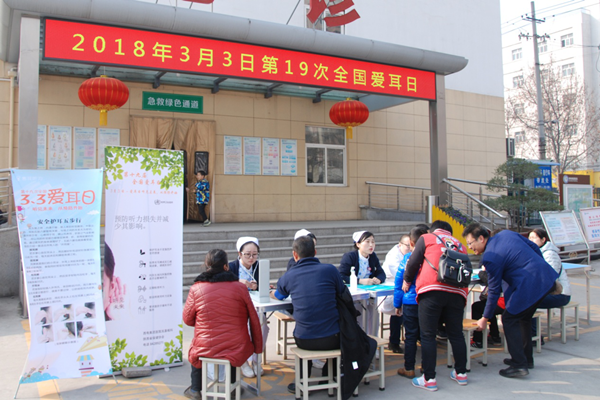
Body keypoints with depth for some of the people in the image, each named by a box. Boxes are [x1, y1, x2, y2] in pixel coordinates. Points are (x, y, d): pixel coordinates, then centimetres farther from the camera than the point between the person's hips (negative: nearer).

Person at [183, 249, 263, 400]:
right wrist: (258, 348, 12)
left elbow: (187, 319, 4)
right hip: (236, 350, 0)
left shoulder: (196, 289, -8)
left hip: (205, 350, 0)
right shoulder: (240, 288, -8)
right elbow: (254, 320, -2)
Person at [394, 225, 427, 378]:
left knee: (410, 336, 5)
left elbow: (398, 282, -3)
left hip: (410, 302, -2)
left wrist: (397, 304, 5)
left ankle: (409, 369, 11)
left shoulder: (407, 258, -6)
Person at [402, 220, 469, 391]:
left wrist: (407, 281, 23)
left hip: (432, 290, -4)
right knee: (456, 334, 16)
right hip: (457, 292, 4)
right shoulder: (459, 245, 25)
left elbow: (413, 263, 9)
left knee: (428, 335, 1)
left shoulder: (427, 238, 13)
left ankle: (429, 379, 2)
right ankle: (461, 373, 26)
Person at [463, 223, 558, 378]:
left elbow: (494, 291, -10)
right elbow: (534, 247, 15)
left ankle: (519, 365, 1)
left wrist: (485, 318, -1)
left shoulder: (490, 258, -15)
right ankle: (526, 358, 34)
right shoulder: (506, 234, 7)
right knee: (523, 317, 22)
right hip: (547, 276, 10)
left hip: (530, 285, -10)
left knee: (509, 319, 0)